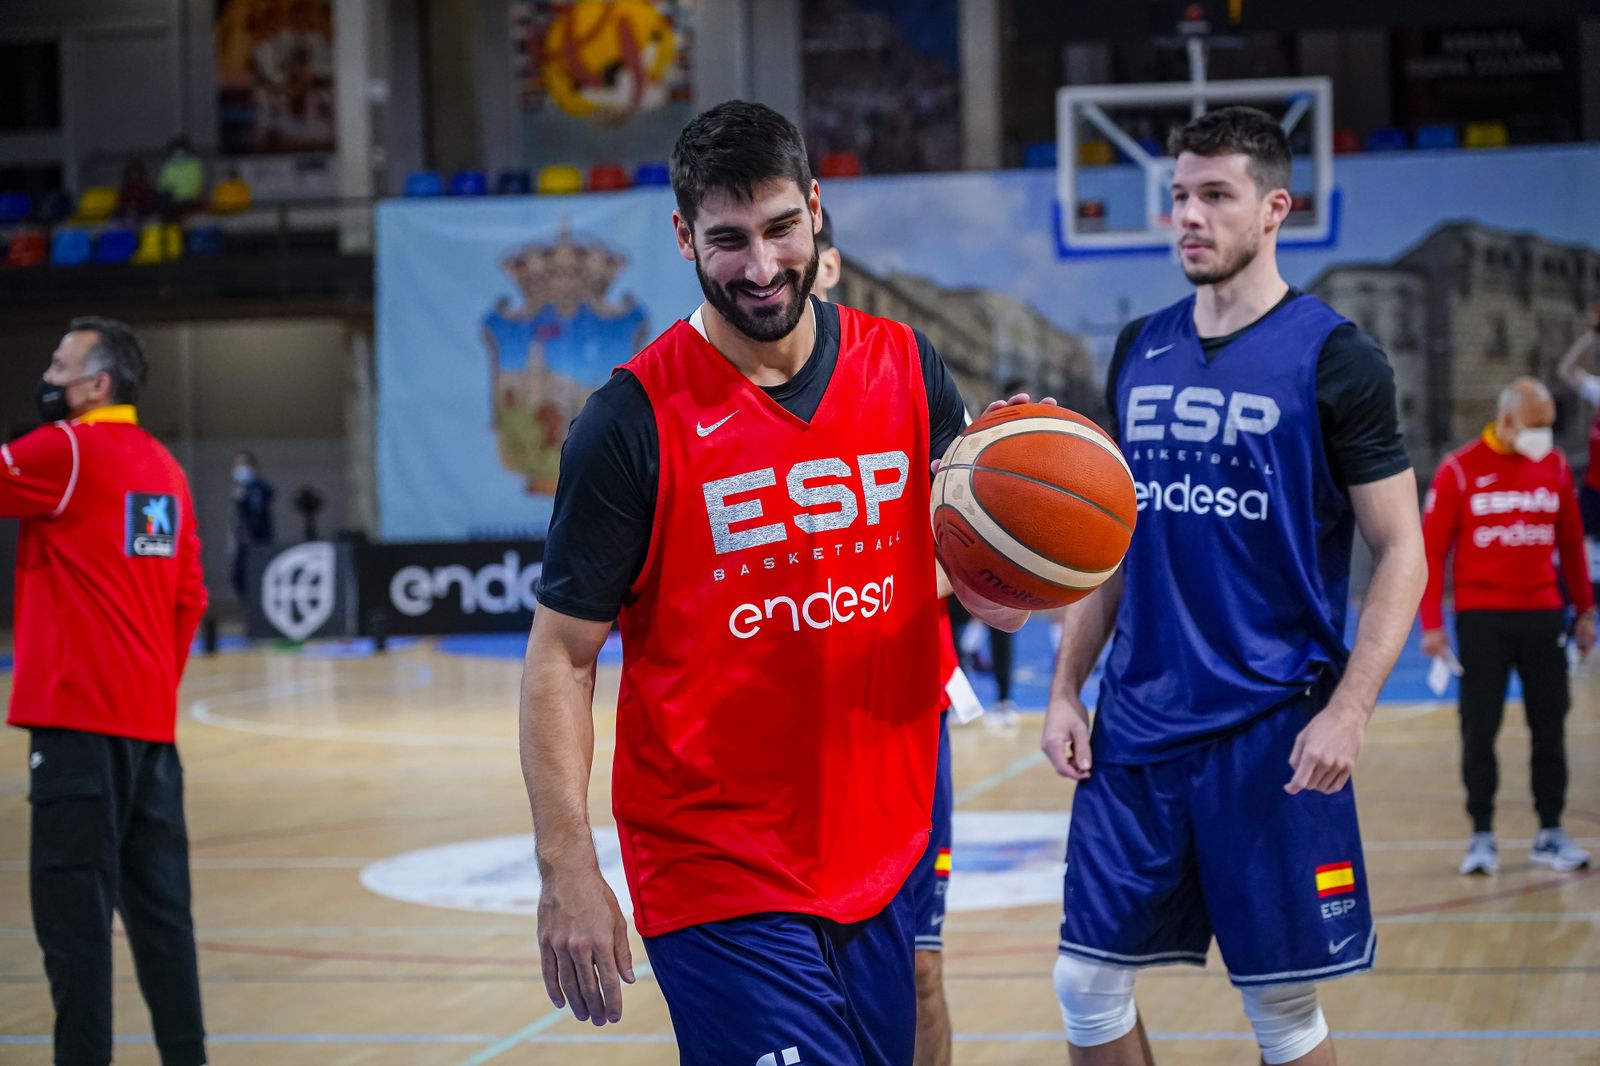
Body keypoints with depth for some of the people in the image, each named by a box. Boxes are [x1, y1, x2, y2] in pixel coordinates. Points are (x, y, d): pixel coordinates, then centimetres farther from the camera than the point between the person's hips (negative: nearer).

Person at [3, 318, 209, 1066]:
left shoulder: (66, 451, -7)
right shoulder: (164, 468, 13)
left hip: (79, 720, -7)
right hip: (152, 722, 7)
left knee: (73, 906, -5)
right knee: (158, 904, 12)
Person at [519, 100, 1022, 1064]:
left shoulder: (907, 369, 3)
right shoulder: (633, 420, -9)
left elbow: (993, 595, 12)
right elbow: (562, 657, -7)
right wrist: (567, 869, -14)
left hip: (887, 855, 5)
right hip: (719, 873, -5)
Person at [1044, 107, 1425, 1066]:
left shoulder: (1333, 359, -7)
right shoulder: (1139, 352, 9)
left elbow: (1402, 554, -8)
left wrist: (1348, 710, -19)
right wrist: (1066, 687, 8)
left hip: (1274, 733, -5)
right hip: (1138, 727, 5)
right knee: (1088, 981, 6)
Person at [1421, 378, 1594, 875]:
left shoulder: (1555, 466, 6)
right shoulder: (1460, 470, -5)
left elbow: (1571, 543, 14)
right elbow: (1431, 549, -4)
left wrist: (1584, 610, 12)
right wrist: (1431, 624, -8)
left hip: (1543, 615, 3)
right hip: (1481, 617, -3)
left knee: (1550, 726, 5)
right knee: (1479, 730, 0)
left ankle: (1550, 832, 15)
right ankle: (1482, 836, 9)